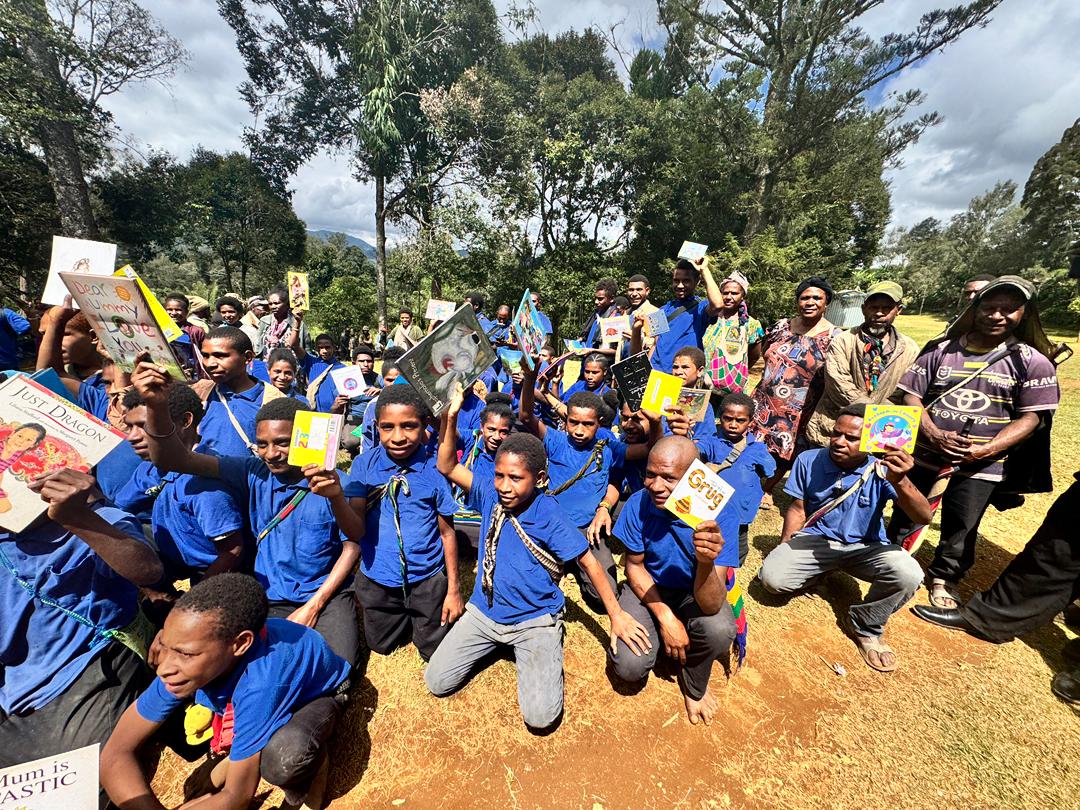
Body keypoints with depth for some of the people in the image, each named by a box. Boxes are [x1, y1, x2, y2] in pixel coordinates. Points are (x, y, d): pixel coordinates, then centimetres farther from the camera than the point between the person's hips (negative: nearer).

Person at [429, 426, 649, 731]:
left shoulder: (549, 514, -20)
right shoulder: (490, 495, -9)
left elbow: (588, 561, -13)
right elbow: (447, 467, -9)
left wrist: (617, 615, -9)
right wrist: (449, 419, -22)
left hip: (535, 619, -4)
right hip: (484, 612, 4)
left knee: (540, 717, -15)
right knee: (437, 682, 1)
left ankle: (530, 652, 16)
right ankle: (497, 644, 24)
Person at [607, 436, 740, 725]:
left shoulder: (721, 517, -28)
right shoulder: (638, 503, -23)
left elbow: (711, 606, -33)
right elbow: (634, 566, -7)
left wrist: (706, 562, -54)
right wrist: (665, 616, -19)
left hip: (695, 593, 0)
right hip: (648, 588, 1)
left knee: (719, 629, -32)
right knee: (628, 668, -20)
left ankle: (694, 686, 4)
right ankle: (659, 636, 17)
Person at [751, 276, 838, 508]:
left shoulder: (834, 337, -10)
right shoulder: (781, 326, 2)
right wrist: (776, 376, 9)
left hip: (797, 410, -3)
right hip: (765, 401, 3)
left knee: (783, 452, 11)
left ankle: (767, 489, 35)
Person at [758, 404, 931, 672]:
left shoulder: (882, 469, -14)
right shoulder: (809, 460, -9)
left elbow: (924, 517, -26)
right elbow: (798, 509, 1)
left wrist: (900, 481, -45)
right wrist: (784, 549, -7)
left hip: (866, 546, 0)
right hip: (815, 539, 0)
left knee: (908, 574, -31)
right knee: (772, 577, -24)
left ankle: (866, 627, 0)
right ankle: (820, 569, 13)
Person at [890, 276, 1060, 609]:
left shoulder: (1032, 362, -2)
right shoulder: (940, 349, -1)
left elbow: (1030, 417, -4)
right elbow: (911, 396, -3)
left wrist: (986, 450, -19)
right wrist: (934, 435, -17)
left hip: (979, 466, 0)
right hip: (924, 455, 1)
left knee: (960, 531, 12)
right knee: (904, 518, 15)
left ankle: (944, 578, 35)